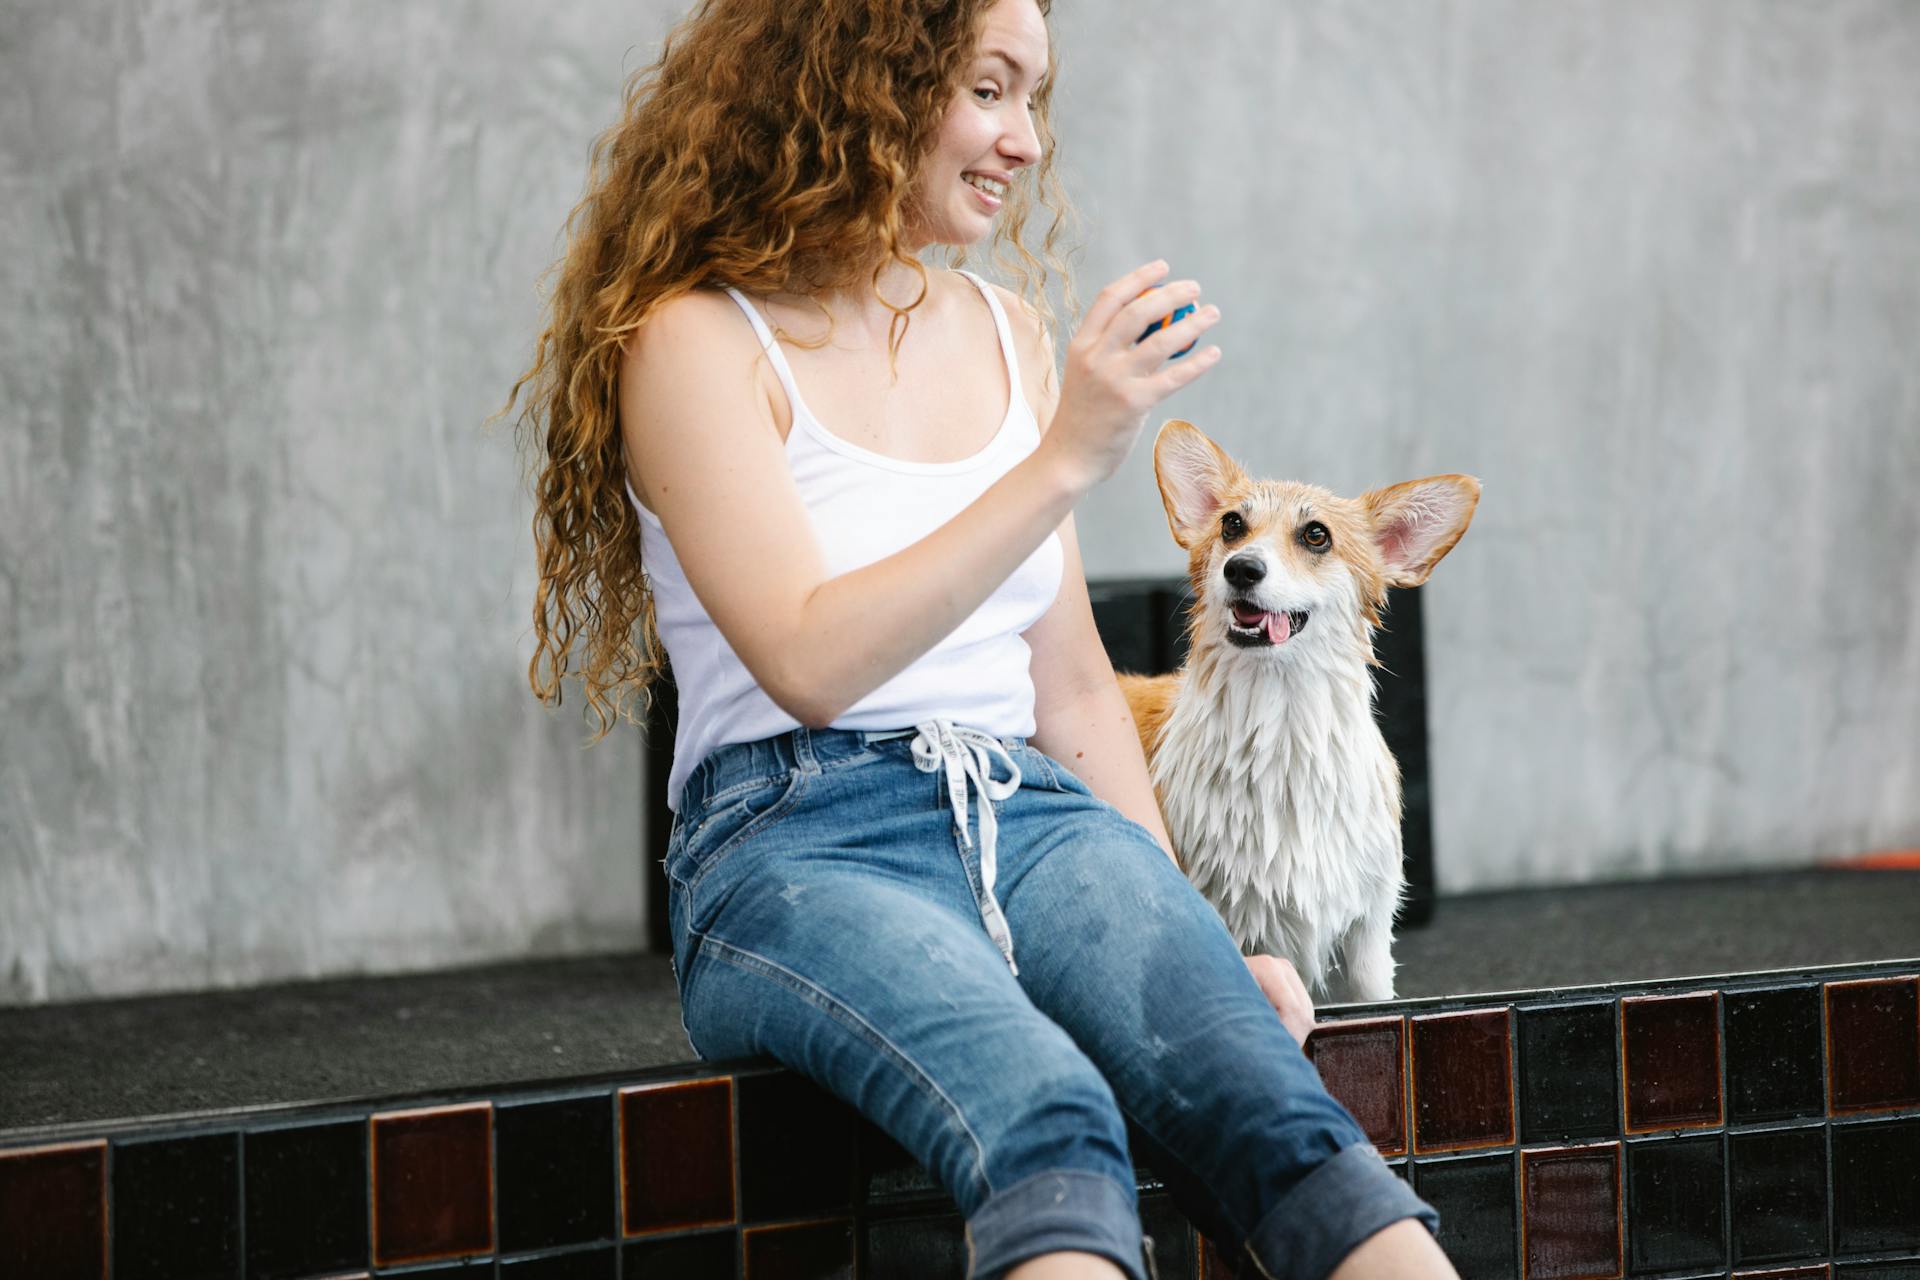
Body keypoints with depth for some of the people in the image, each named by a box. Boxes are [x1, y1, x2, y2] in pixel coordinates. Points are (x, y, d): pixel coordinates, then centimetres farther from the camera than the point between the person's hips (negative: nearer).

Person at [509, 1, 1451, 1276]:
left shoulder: (1009, 334, 19)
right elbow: (810, 664, -15)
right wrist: (1064, 462, -17)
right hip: (796, 847, -5)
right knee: (1049, 1120, -37)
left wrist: (1185, 935, 13)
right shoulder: (699, 339, -1)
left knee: (1252, 1089, -29)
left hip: (1033, 820, 5)